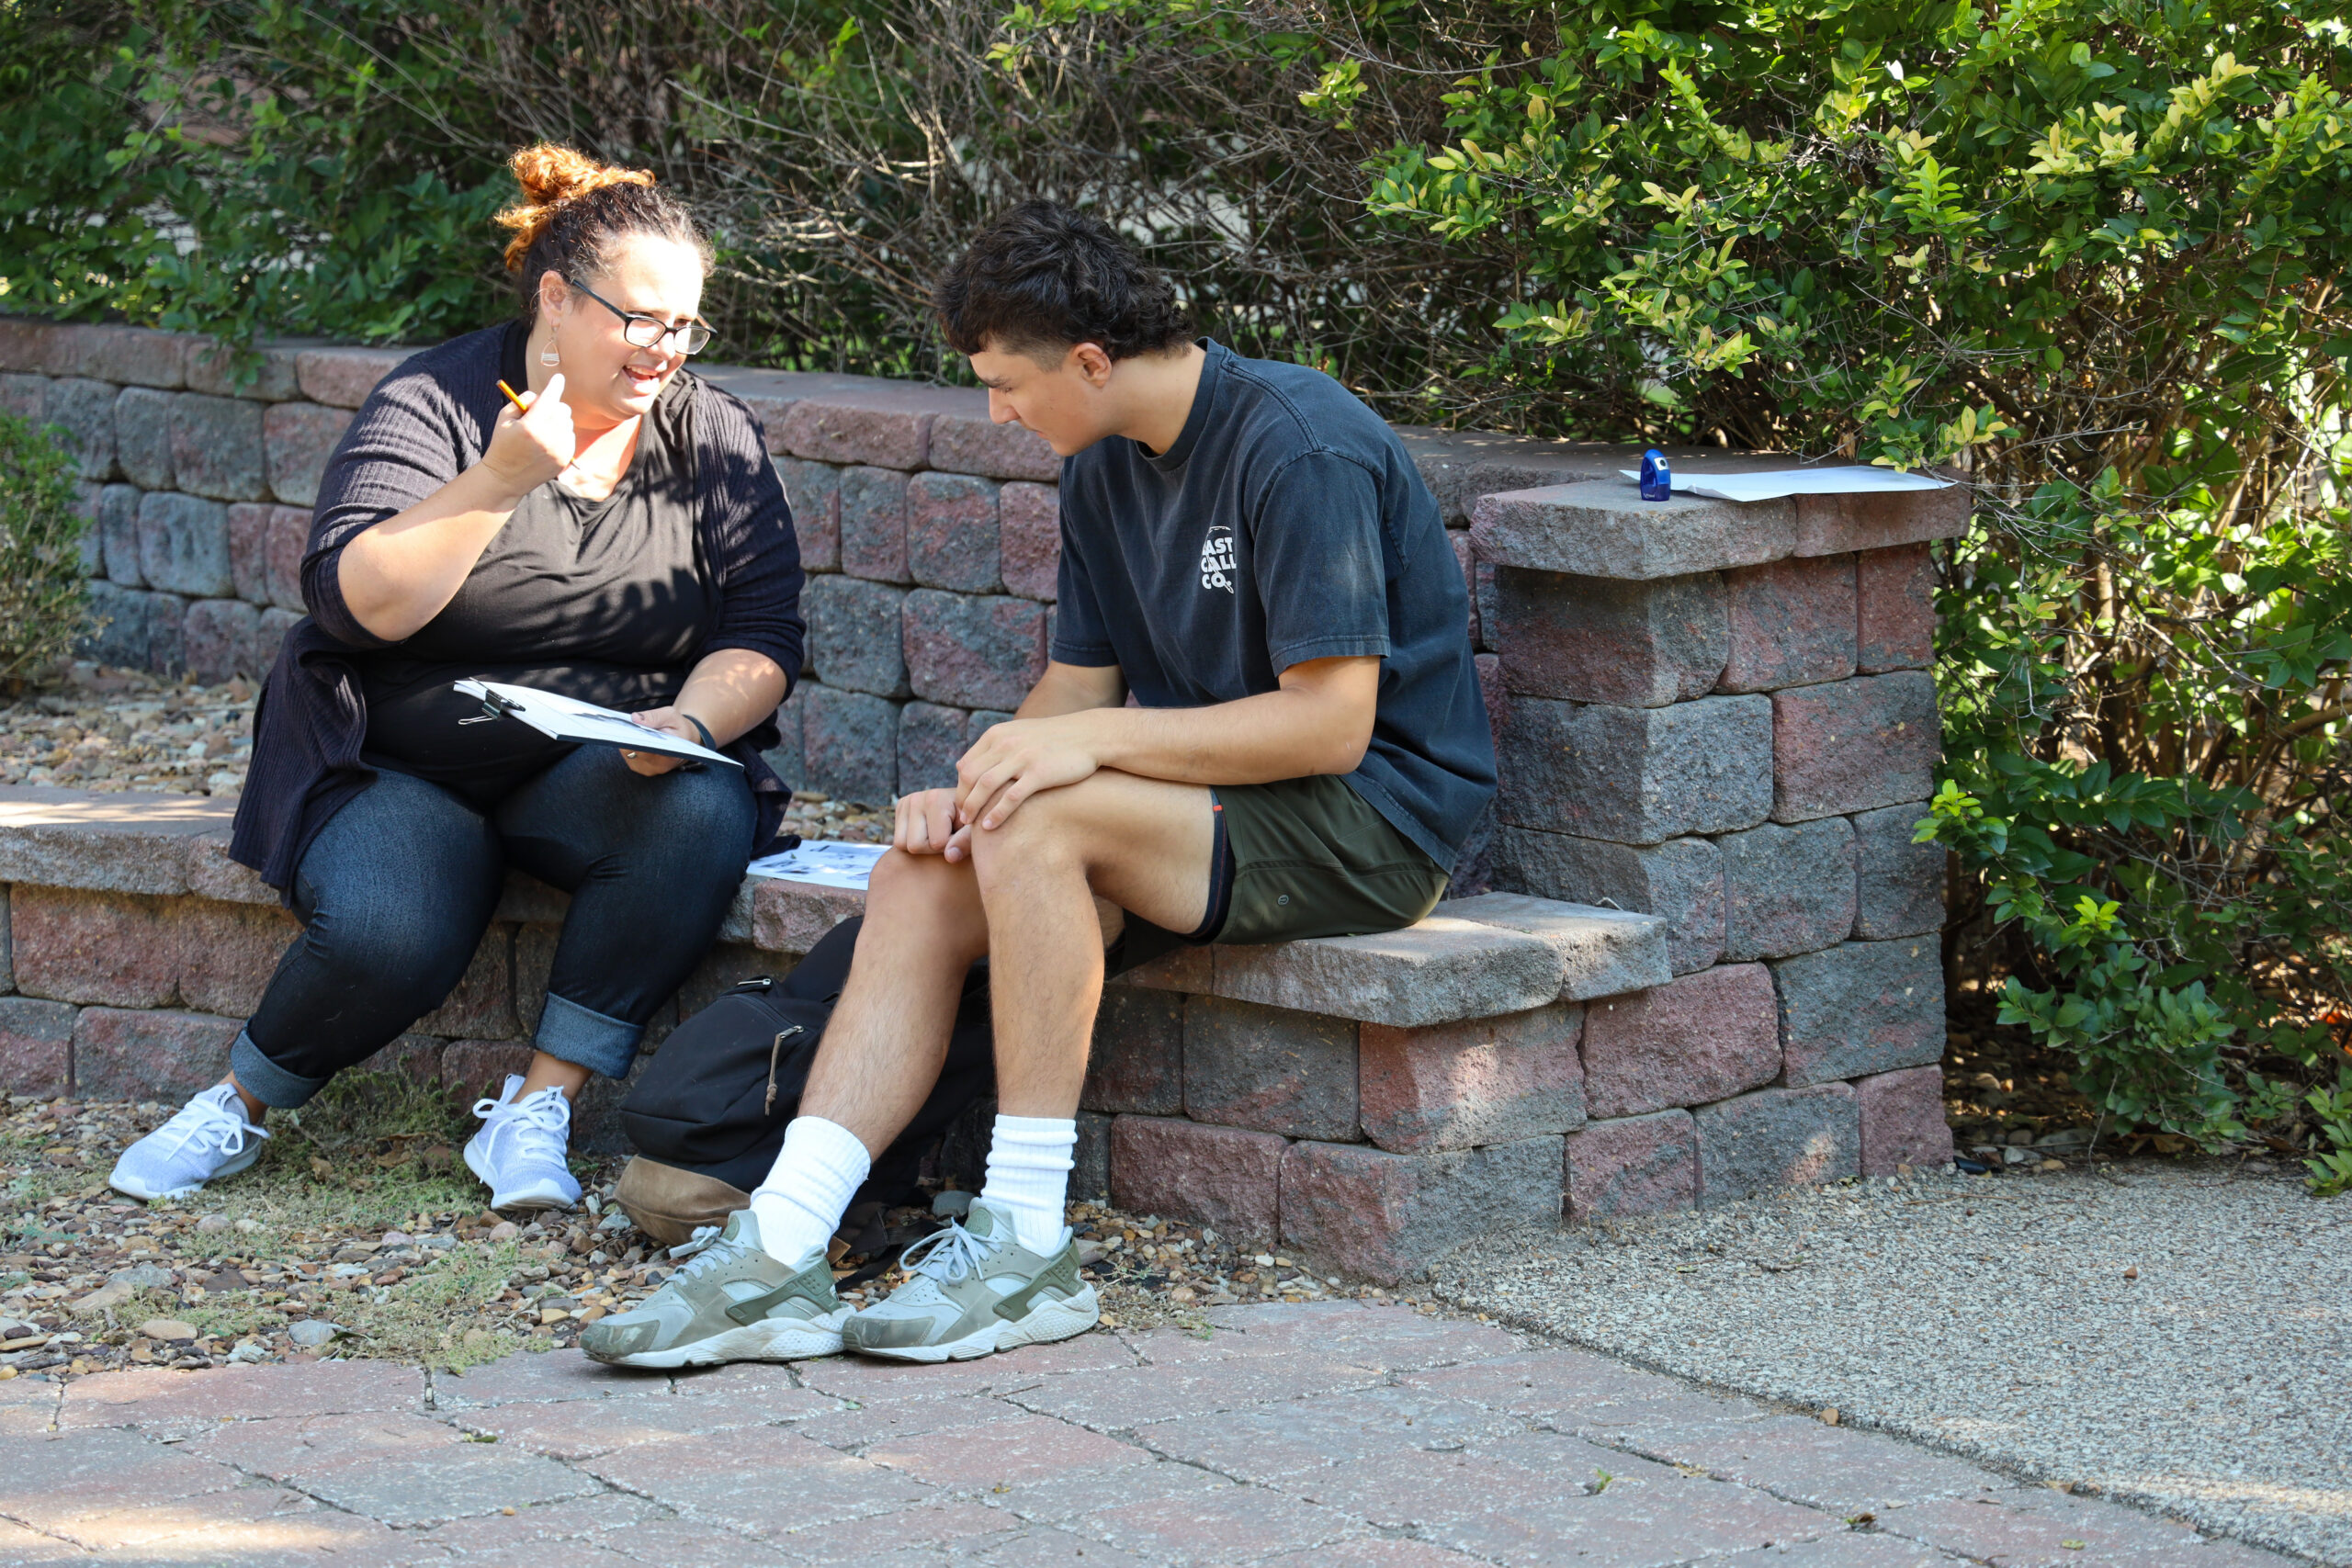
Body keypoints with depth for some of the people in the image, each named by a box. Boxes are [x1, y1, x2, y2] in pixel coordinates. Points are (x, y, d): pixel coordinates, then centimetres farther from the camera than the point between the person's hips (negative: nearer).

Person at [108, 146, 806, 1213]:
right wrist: (500, 480, -27)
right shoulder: (434, 404, -5)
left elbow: (760, 640, 1)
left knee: (702, 814, -31)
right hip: (400, 766, -3)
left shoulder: (715, 439, 5)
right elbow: (355, 603, -18)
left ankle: (534, 1113, -21)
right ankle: (239, 1105, 1)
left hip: (599, 770, 3)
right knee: (388, 933, -32)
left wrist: (688, 721, -21)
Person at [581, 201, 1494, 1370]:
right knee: (922, 877, -13)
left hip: (1375, 814, -8)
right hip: (1220, 808, 8)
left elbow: (1331, 723, -23)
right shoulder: (1103, 471, 9)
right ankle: (779, 1259, -21)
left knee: (1035, 825, -29)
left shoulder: (1300, 450, -19)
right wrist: (970, 784, -8)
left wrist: (1093, 744, -24)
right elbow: (1077, 685, 13)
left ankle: (1028, 1247, -25)